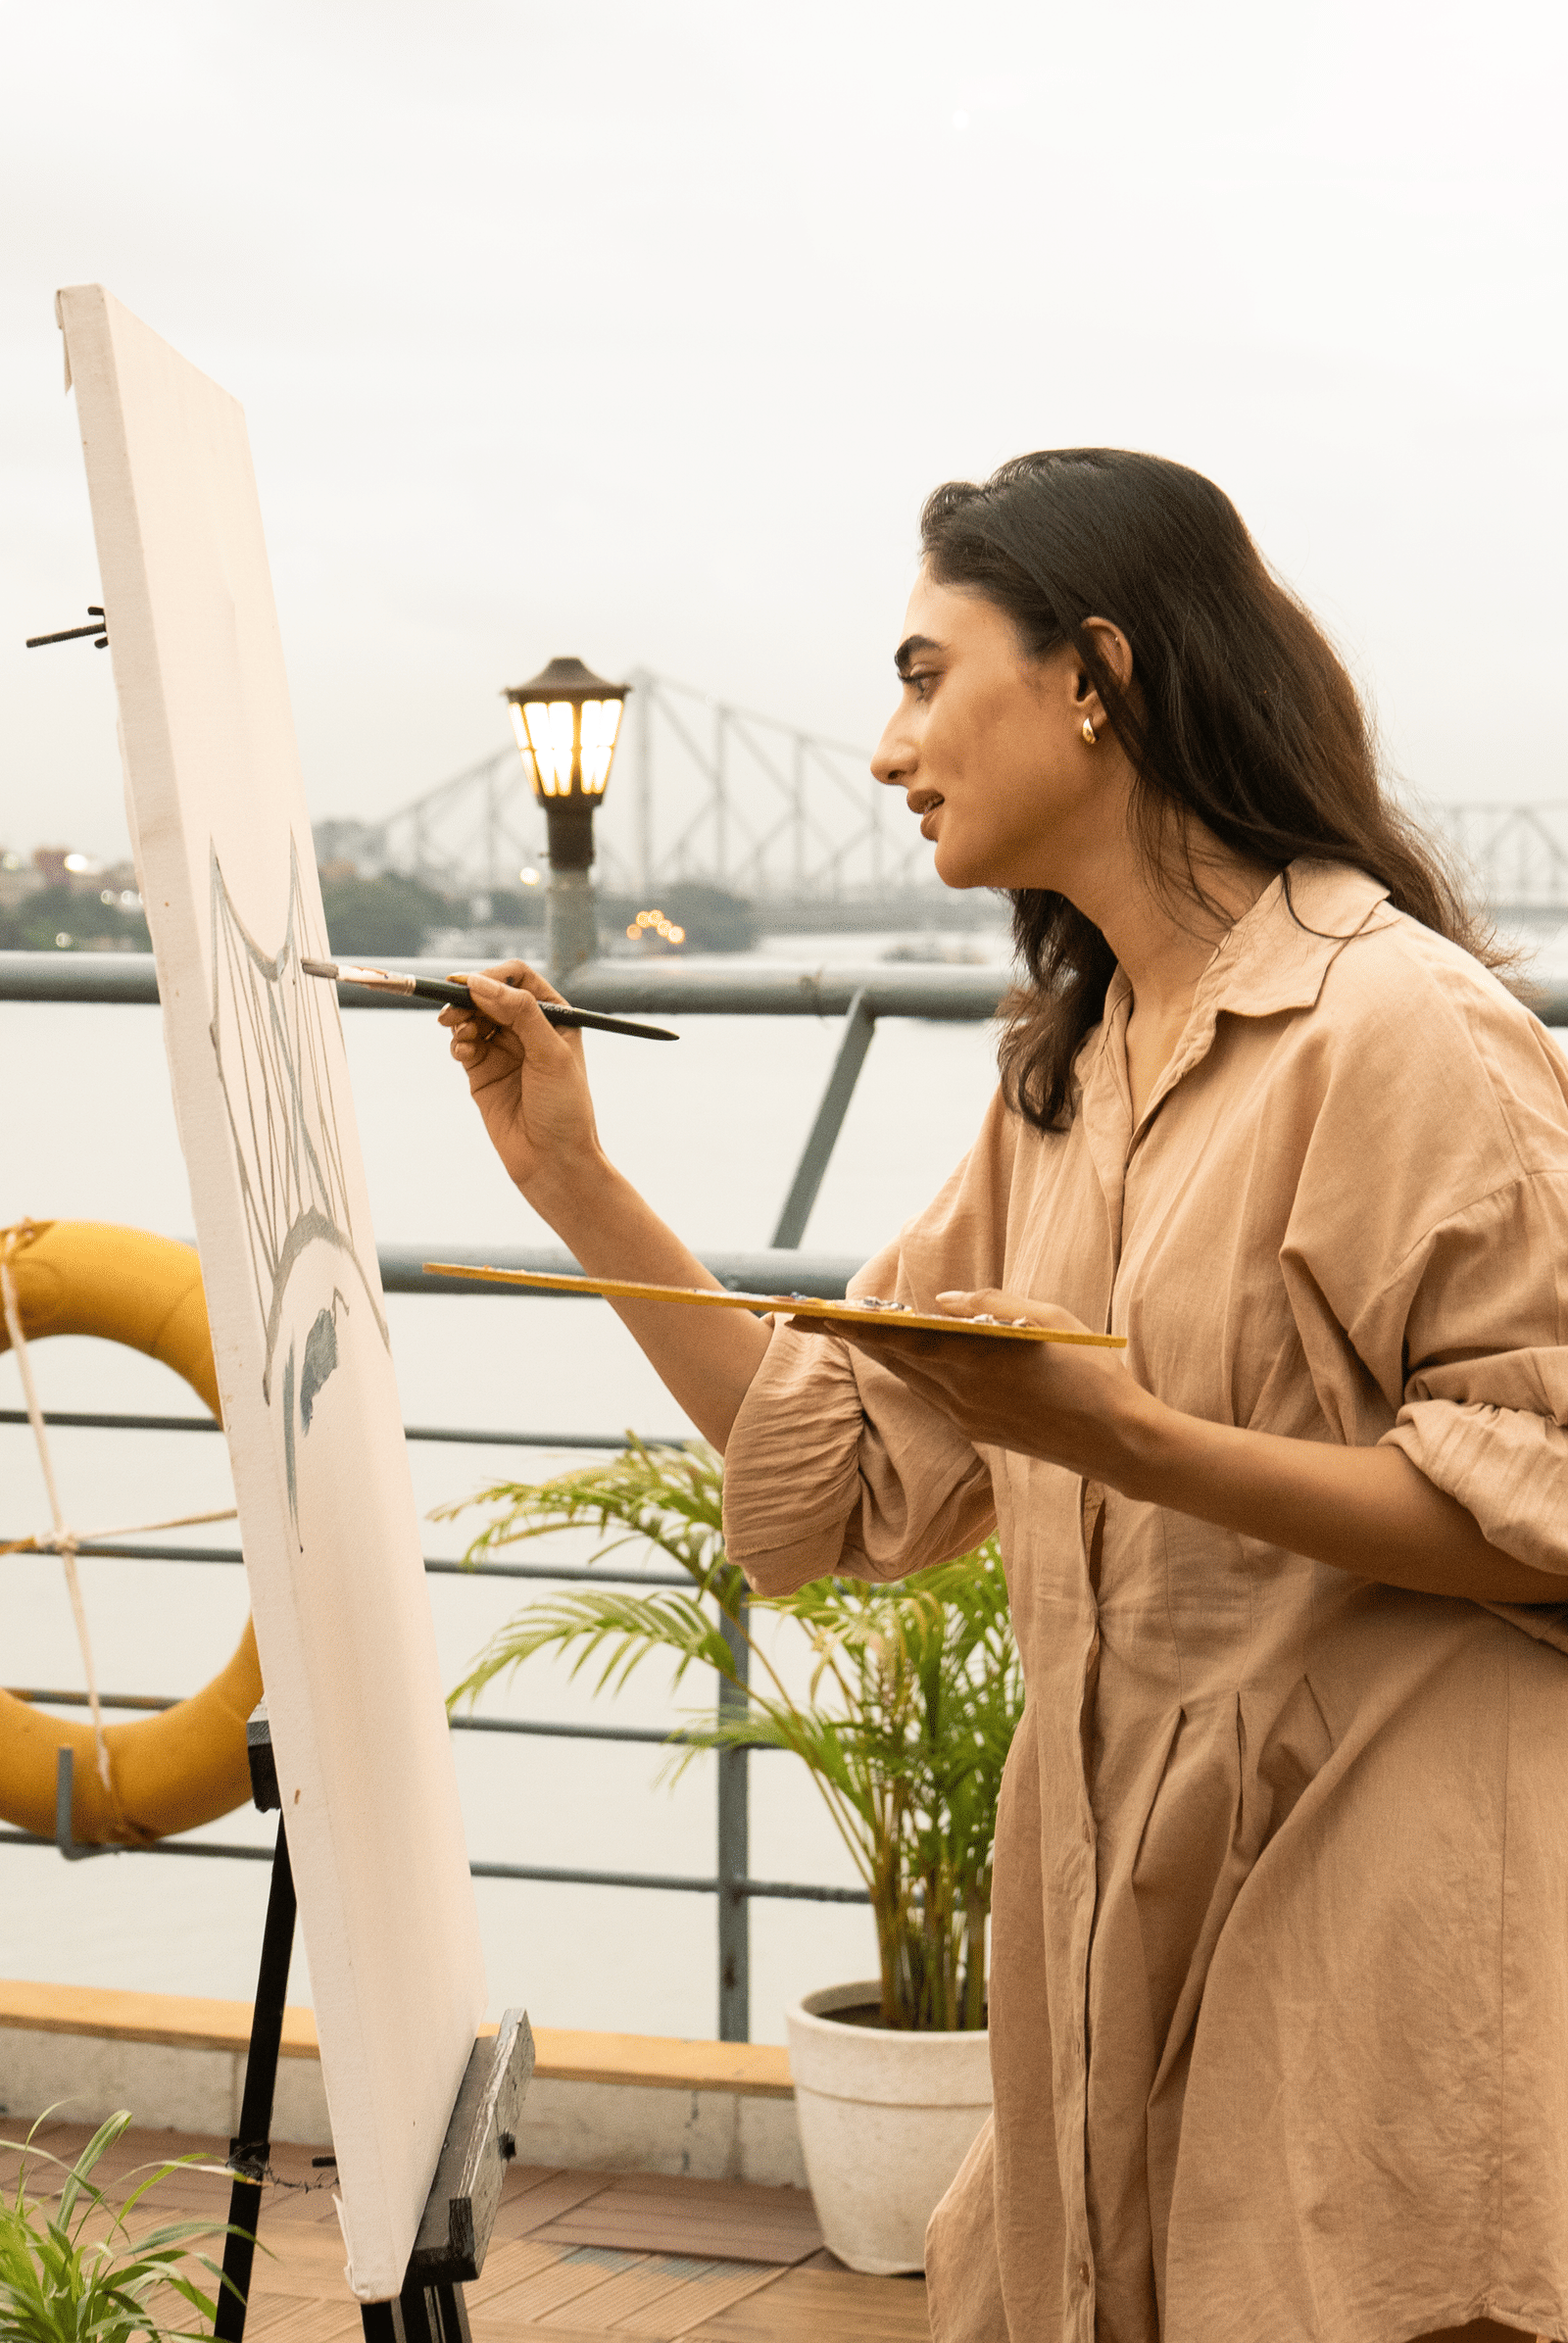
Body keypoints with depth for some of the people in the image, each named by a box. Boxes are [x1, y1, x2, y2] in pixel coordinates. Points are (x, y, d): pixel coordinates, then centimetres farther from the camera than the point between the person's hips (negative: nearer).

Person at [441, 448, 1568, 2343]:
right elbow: (852, 1472, 15)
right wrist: (574, 1180, 11)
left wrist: (1128, 1441, -24)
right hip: (1123, 1919, 8)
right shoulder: (1066, 1069, 15)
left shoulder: (1399, 1027, -12)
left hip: (1378, 1934, -8)